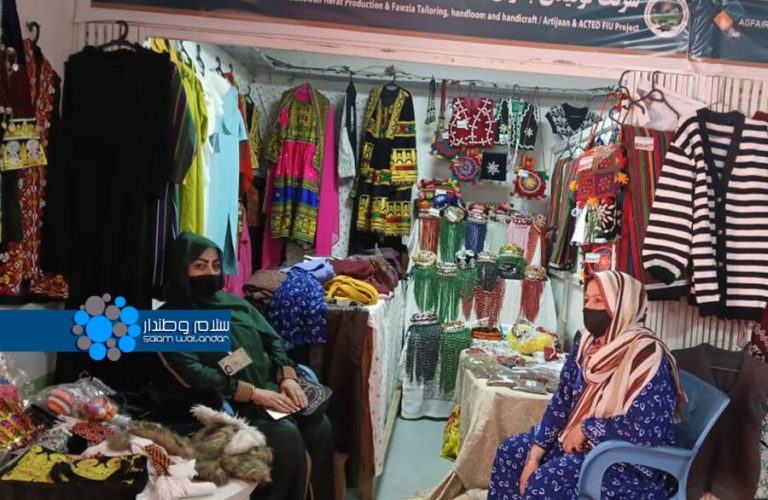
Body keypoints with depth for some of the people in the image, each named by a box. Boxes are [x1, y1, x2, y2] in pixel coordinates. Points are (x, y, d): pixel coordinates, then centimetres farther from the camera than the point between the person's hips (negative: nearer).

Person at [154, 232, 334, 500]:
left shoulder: (234, 302, 17)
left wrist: (287, 377, -5)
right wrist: (254, 393, -20)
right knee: (287, 436, -27)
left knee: (319, 425, -15)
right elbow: (193, 375, -14)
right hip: (227, 403, -6)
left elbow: (272, 339, 14)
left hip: (269, 388, 6)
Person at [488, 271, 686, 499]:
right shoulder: (587, 346, 2)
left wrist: (586, 428, -17)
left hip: (633, 465, -8)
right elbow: (561, 402, 3)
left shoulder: (647, 357, -22)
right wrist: (535, 454, -4)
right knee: (511, 452, 4)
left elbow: (644, 428, -28)